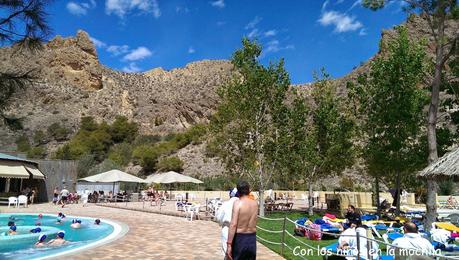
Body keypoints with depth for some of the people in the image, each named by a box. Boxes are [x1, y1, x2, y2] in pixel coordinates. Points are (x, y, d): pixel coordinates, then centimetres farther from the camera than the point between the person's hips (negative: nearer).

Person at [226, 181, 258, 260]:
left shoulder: (237, 203, -14)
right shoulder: (255, 203, 2)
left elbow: (233, 224, -21)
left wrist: (229, 244, -20)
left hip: (239, 238, -4)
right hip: (252, 239, 5)